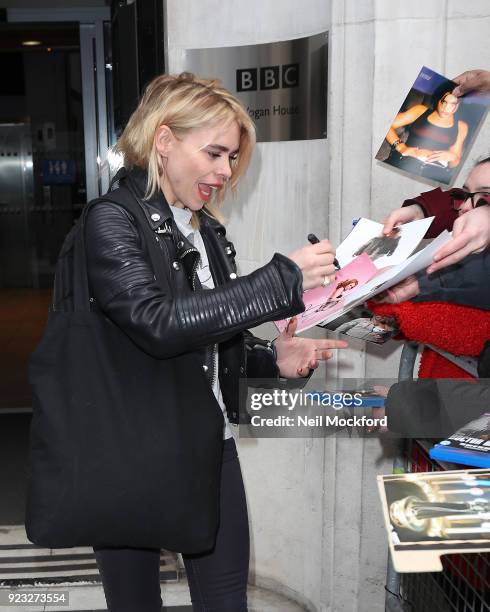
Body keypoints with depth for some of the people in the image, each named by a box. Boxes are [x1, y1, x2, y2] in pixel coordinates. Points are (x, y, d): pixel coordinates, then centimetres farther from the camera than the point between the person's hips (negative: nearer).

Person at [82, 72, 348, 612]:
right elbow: (158, 324, -28)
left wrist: (271, 359, -3)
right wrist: (282, 281, -27)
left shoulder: (206, 229, 9)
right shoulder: (112, 222, -12)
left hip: (211, 445, 6)